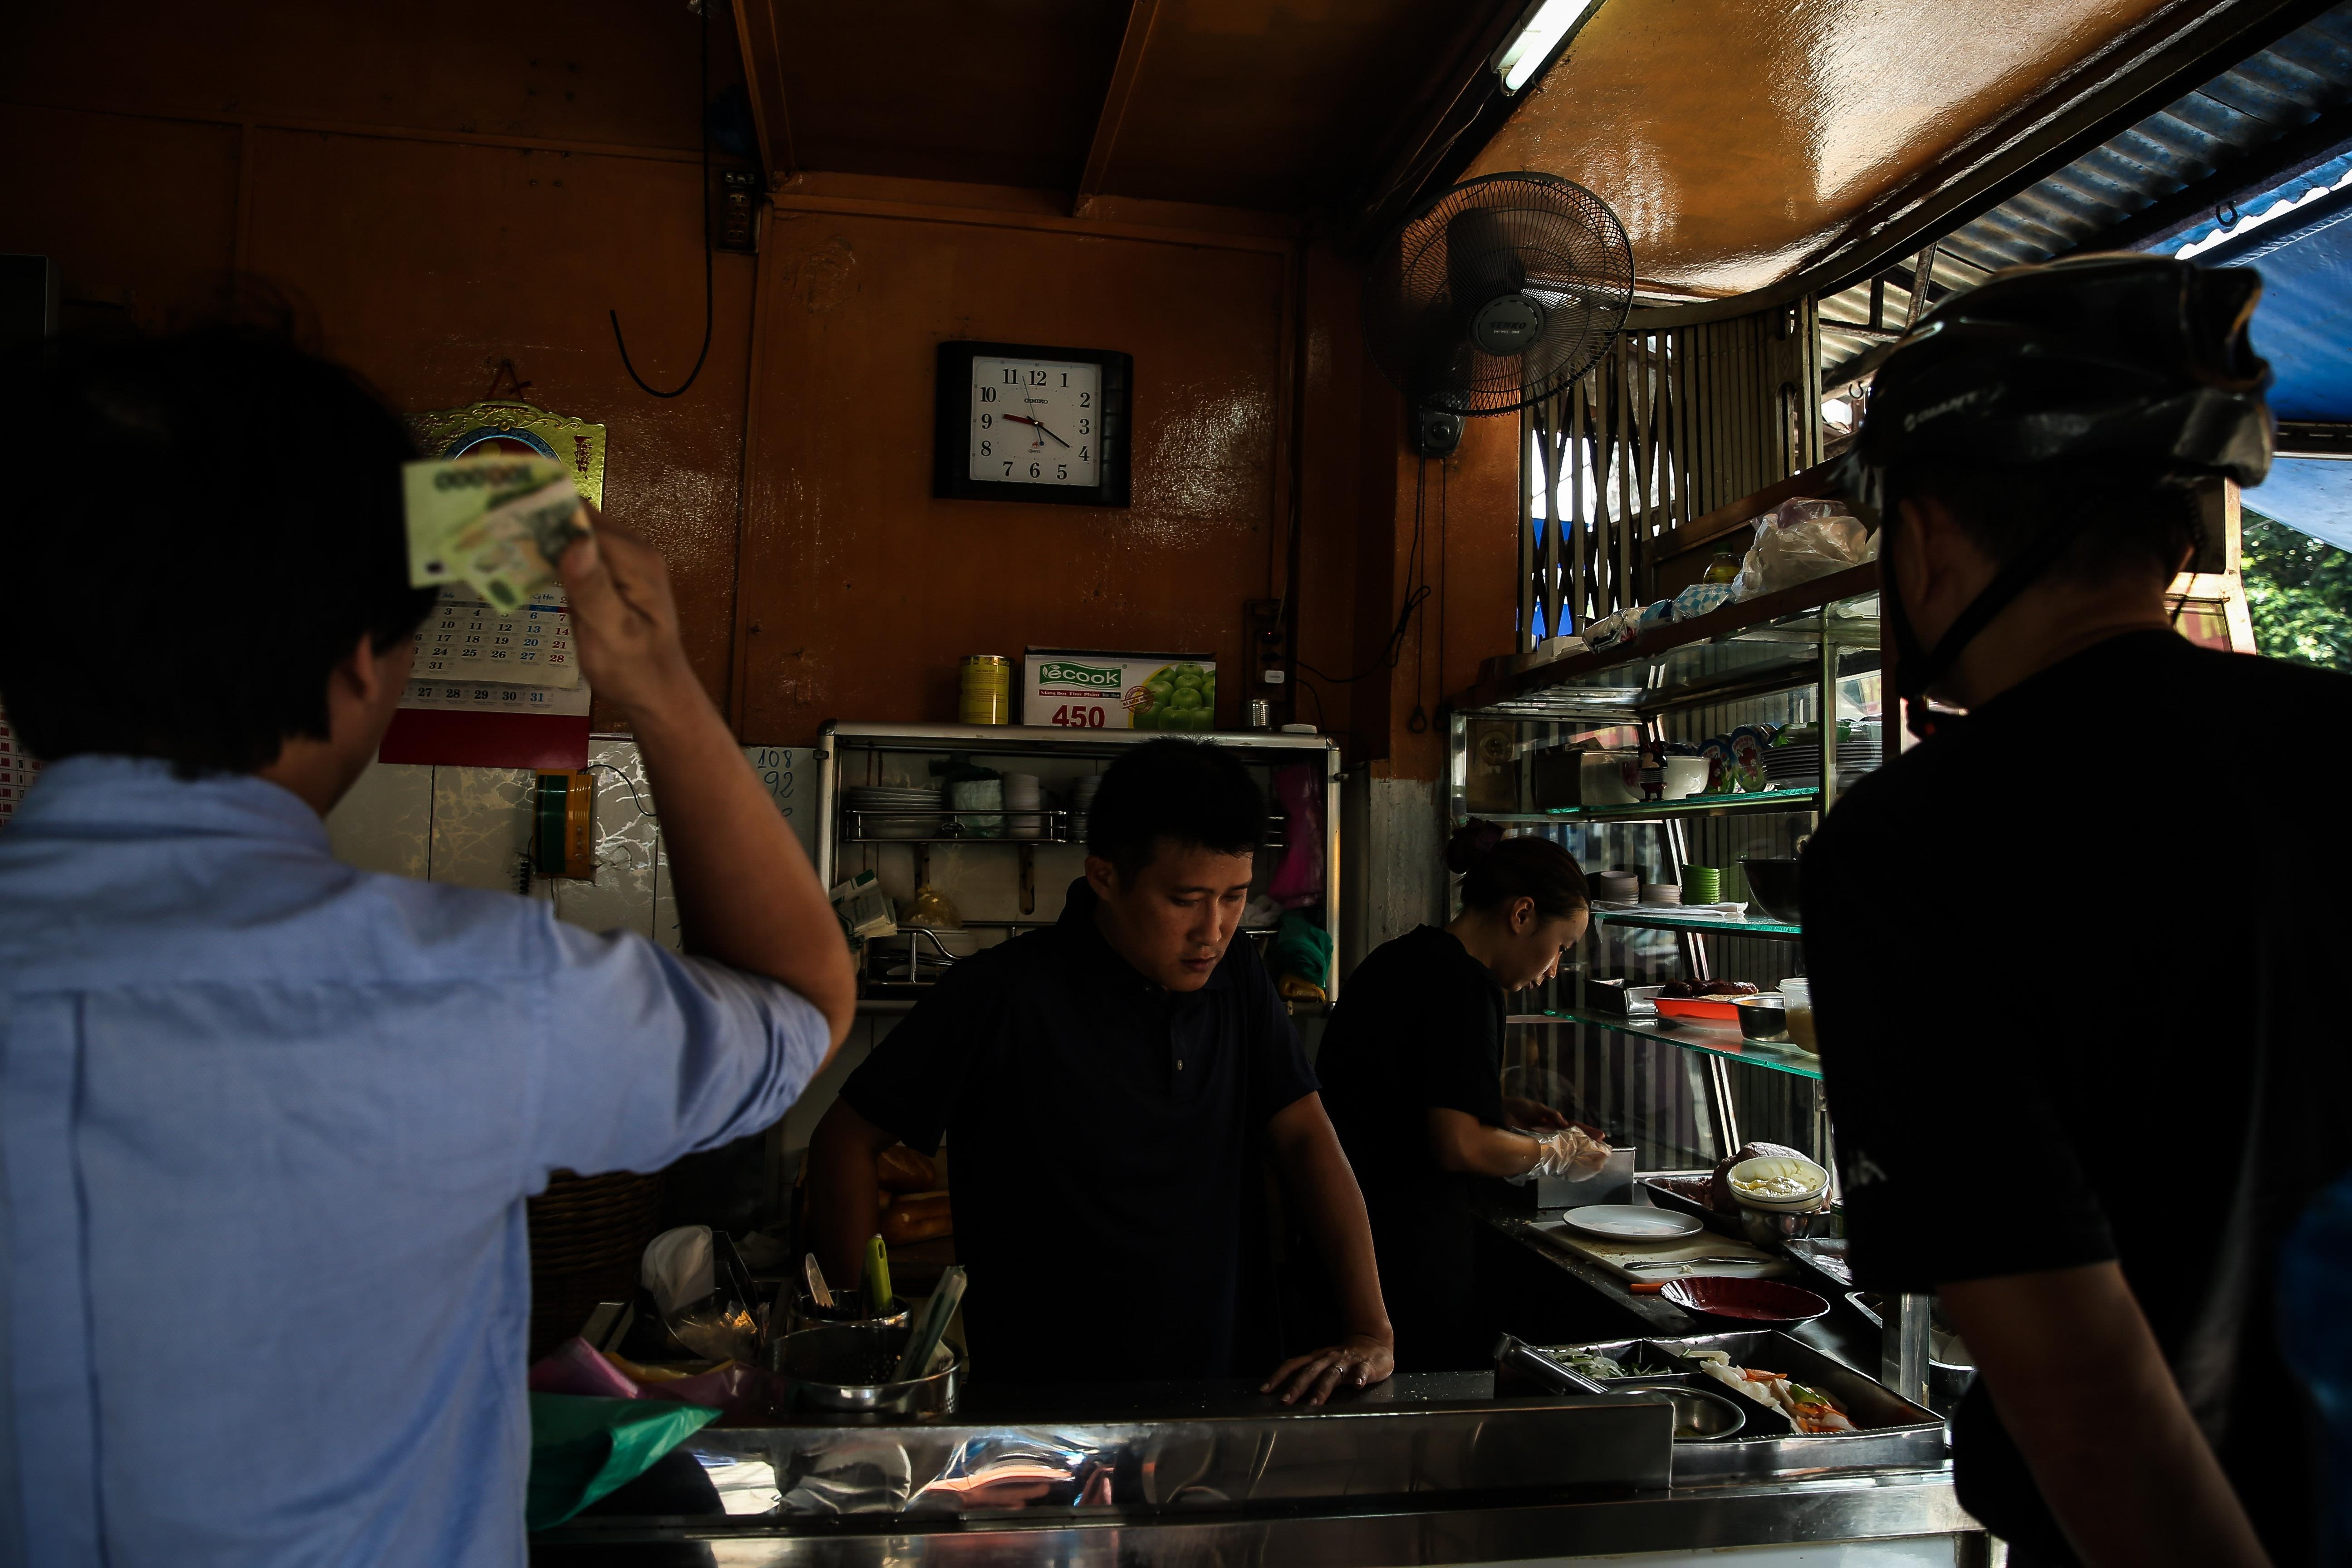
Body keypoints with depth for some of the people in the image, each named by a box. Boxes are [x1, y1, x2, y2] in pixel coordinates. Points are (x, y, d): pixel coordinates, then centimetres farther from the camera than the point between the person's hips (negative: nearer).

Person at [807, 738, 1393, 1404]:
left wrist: (1370, 1329, -5)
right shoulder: (1005, 995, -11)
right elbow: (847, 1139, -2)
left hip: (1220, 1393, 4)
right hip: (1040, 1407, -4)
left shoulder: (1236, 978, 6)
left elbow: (1306, 1138, 6)